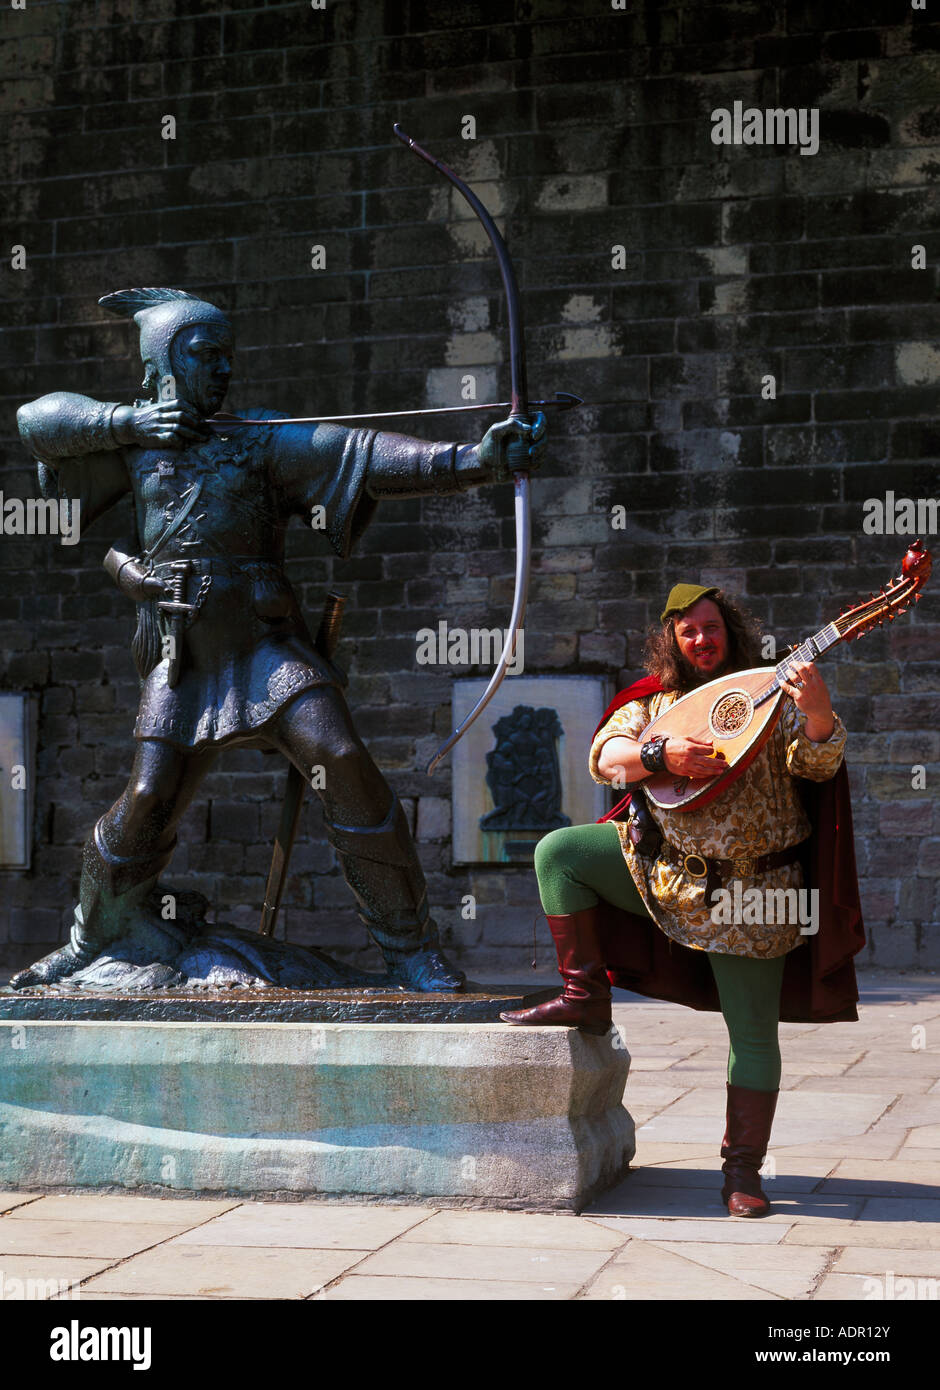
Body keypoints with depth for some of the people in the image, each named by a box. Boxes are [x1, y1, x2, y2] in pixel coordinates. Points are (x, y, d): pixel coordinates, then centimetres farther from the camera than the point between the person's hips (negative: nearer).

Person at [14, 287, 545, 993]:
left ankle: (412, 952, -10)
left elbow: (366, 454, -11)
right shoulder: (136, 441, 11)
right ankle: (91, 942, 28)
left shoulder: (262, 437, 2)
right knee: (147, 802, 2)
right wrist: (126, 420, -3)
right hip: (182, 663, 2)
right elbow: (40, 416, 13)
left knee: (344, 765, -18)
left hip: (267, 645, -2)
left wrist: (469, 460, -25)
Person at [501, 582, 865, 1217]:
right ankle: (586, 997, -2)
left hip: (747, 887, -3)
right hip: (662, 861, 3)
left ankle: (744, 1168, 12)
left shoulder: (772, 692, -3)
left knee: (754, 1034, -2)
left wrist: (818, 710, -35)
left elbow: (820, 763, -15)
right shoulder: (654, 702, 7)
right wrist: (663, 753, -24)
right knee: (559, 852, -10)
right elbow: (605, 755, -6)